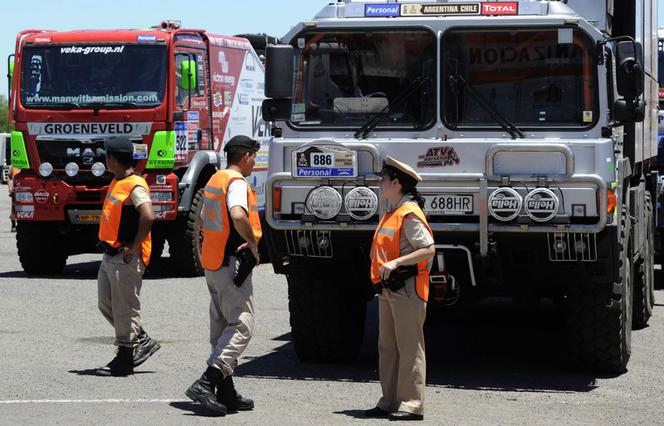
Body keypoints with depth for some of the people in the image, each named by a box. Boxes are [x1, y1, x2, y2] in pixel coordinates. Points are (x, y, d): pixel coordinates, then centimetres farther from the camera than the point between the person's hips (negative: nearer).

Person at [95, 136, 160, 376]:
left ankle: (125, 359, 4)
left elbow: (148, 217, -31)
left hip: (126, 258, -10)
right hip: (110, 255, 10)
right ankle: (142, 342, 22)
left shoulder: (135, 186, -18)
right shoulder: (117, 183, 14)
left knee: (125, 308, -3)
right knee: (106, 305, 13)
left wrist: (134, 247, -24)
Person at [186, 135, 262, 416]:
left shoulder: (215, 180, 16)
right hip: (232, 264, -10)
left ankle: (226, 393, 15)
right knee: (241, 326, -9)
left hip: (212, 264, 10)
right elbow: (238, 215, -33)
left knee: (222, 326, 12)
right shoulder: (237, 183, -14)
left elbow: (203, 218, 27)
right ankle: (206, 383, -19)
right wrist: (253, 243, -19)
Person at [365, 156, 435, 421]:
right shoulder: (391, 213, 17)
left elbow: (429, 250, -20)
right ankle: (390, 402, 17)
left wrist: (395, 263, -24)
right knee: (387, 346, 11)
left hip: (406, 287, -10)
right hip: (388, 289, 10)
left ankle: (412, 405, -6)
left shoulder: (410, 214, -13)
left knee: (409, 347, -7)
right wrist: (382, 270, 13)